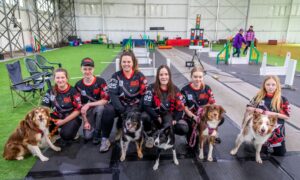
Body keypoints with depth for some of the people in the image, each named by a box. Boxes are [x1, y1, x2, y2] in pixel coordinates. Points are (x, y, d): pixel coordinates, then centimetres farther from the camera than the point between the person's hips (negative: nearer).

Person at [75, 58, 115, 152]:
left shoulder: (100, 81, -11)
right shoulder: (78, 85, -1)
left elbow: (105, 100, -17)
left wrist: (89, 105, -25)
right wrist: (85, 121, -7)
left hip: (101, 110, -2)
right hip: (88, 113, 2)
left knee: (99, 108, -39)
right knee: (87, 136, -17)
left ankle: (104, 138, -21)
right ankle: (96, 129, 20)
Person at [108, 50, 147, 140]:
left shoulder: (139, 76, -1)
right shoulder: (116, 76, -1)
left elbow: (144, 94, -5)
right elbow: (112, 95, -10)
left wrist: (139, 108, -20)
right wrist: (122, 111, -22)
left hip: (135, 106, -1)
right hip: (120, 106, 1)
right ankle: (120, 129, 1)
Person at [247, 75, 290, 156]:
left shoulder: (283, 100, -10)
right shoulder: (259, 96, -4)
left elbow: (287, 116, -9)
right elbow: (248, 107, 3)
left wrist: (273, 114, -21)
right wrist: (256, 109, -17)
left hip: (276, 130, -1)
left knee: (280, 152, 7)